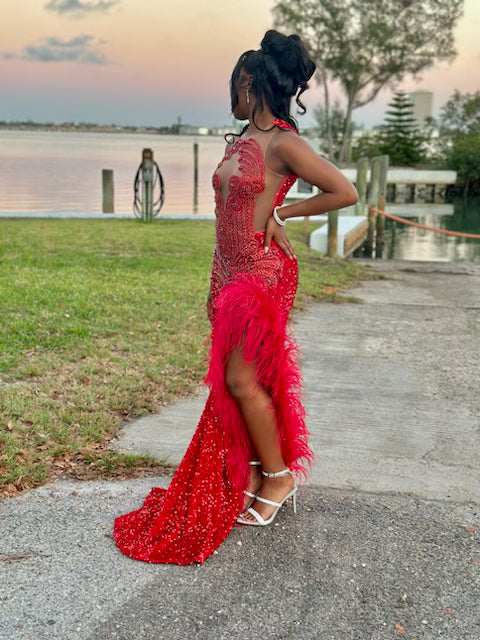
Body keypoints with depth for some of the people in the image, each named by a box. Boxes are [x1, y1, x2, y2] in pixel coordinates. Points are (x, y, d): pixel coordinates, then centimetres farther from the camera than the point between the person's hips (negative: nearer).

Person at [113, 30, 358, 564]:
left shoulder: (282, 144, -12)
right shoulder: (237, 143, 13)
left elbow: (345, 193, -14)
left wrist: (283, 213, -8)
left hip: (264, 274, -8)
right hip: (232, 274, 8)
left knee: (241, 378, -6)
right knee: (232, 379, 11)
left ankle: (279, 476, 13)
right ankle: (253, 473, 26)